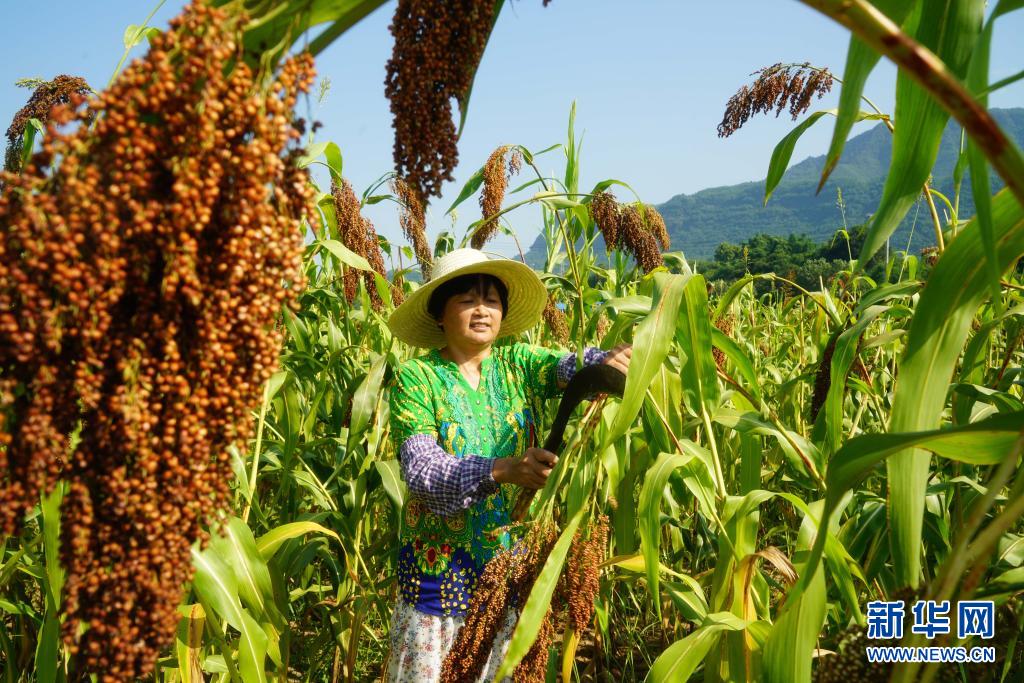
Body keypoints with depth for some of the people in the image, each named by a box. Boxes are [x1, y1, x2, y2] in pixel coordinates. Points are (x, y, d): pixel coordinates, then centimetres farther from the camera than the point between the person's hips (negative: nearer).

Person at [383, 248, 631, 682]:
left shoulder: (518, 363, 1)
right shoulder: (415, 377, -9)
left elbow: (567, 367, -18)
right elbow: (420, 469, -21)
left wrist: (605, 362, -42)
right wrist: (502, 470, -36)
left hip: (513, 560, 3)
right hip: (439, 566, -3)